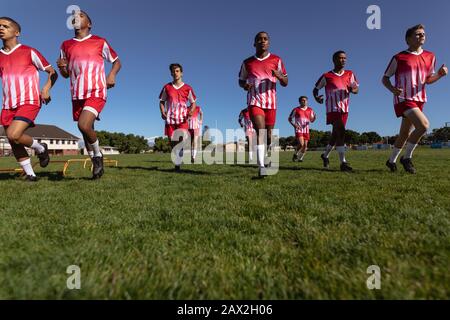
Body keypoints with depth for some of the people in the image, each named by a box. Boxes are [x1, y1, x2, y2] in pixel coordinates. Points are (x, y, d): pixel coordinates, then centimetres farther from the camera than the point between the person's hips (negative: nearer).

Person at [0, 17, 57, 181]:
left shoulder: (29, 52, 1)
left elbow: (52, 72, 2)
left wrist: (46, 88, -14)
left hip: (29, 102, -6)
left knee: (13, 135, -23)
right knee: (14, 144, 3)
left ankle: (40, 148, 6)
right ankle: (30, 175, 15)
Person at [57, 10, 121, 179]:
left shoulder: (100, 42, 6)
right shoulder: (66, 45, 16)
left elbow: (116, 61, 12)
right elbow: (66, 74, 20)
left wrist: (112, 74, -9)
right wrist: (62, 67, -4)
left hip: (96, 92, -5)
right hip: (77, 95, 5)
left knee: (84, 125, -24)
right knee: (86, 130, 9)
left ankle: (98, 155, 2)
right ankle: (96, 163, 25)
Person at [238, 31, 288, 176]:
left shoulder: (276, 60, 7)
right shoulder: (247, 62, 8)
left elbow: (285, 83, 7)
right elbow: (241, 81, 17)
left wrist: (280, 76, -16)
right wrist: (244, 85, -7)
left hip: (271, 102, 2)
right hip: (255, 102, -1)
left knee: (268, 135, 7)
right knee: (260, 132, -19)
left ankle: (266, 161, 28)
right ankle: (261, 167, -23)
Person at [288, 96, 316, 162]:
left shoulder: (310, 110, 10)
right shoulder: (296, 109, 1)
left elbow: (311, 120, 12)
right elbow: (289, 118, 5)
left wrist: (314, 117, -11)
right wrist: (294, 125, -10)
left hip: (306, 130, 4)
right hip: (299, 129, -4)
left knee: (305, 145, 3)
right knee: (301, 144, -18)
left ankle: (301, 158, 19)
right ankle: (295, 155, 6)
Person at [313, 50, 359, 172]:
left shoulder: (349, 74, 13)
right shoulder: (326, 76, 2)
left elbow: (356, 88, 11)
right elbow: (316, 89, 8)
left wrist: (353, 89, -15)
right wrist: (316, 97, -15)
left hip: (344, 109, 5)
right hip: (333, 108, -5)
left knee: (336, 134, 11)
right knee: (341, 132, -18)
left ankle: (325, 155, 31)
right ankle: (343, 162, -19)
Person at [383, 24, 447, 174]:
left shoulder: (430, 56, 14)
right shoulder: (399, 58, -2)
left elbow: (428, 79, 19)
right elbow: (385, 78, 1)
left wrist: (439, 74, -3)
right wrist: (392, 89, -19)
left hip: (419, 100, 6)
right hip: (403, 99, -6)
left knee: (404, 134, 10)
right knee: (423, 125, -24)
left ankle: (391, 160, 25)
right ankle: (407, 157, -5)